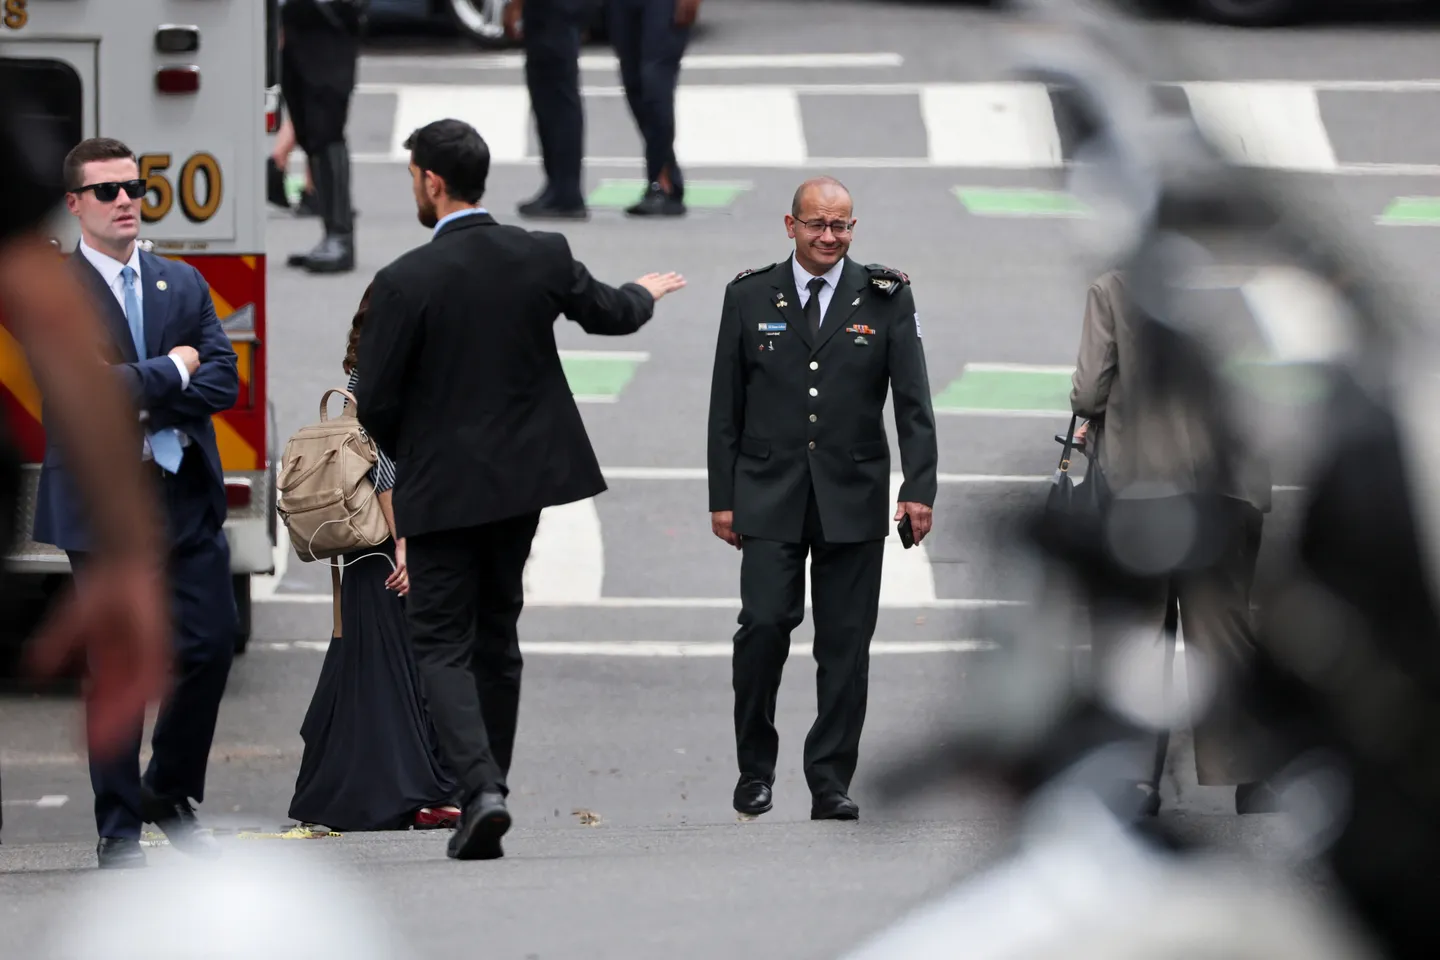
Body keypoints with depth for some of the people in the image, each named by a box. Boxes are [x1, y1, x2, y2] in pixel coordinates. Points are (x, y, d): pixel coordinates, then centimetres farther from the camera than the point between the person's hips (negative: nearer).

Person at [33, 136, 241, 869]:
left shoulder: (183, 285, 13)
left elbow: (223, 381, 3)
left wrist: (143, 401, -10)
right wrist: (172, 370, -7)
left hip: (187, 496, 4)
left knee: (210, 646, 0)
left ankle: (169, 794, 21)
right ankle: (118, 830, 7)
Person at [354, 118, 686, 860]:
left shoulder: (406, 282, -17)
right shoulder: (543, 257, -3)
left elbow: (375, 403, -12)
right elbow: (610, 314, 15)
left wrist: (404, 455, 10)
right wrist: (645, 294, 40)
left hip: (442, 489, -5)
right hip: (523, 478, 5)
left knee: (441, 645, 0)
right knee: (496, 636, 18)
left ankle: (481, 789, -19)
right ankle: (487, 790, 24)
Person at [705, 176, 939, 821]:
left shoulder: (885, 299, 4)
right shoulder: (749, 297, 6)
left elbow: (913, 401, 1)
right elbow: (726, 406, 8)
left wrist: (919, 489, -8)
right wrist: (722, 497, 4)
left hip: (853, 497, 0)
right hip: (769, 496, 0)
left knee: (845, 641, 0)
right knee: (764, 623, -12)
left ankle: (831, 783, 7)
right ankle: (755, 768, 4)